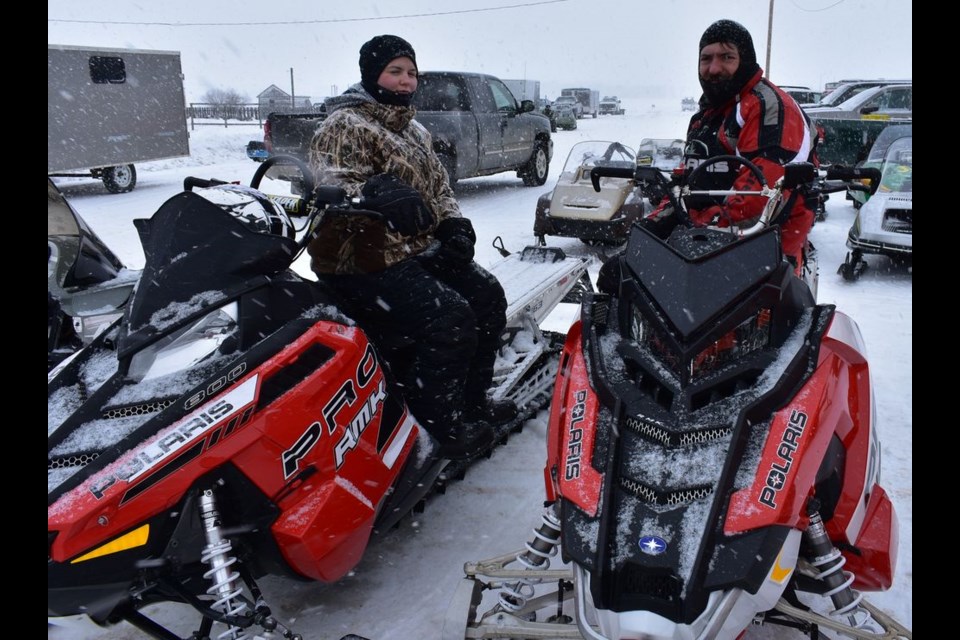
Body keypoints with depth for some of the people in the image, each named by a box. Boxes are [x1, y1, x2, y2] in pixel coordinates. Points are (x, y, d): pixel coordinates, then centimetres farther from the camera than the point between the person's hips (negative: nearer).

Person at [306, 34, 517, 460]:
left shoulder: (412, 129, 18)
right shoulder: (343, 128, -10)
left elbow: (438, 185, 22)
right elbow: (332, 186, -24)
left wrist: (454, 224, 2)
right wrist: (375, 192, -46)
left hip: (422, 249, 10)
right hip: (365, 263, -9)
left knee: (488, 297, 6)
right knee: (450, 319, -23)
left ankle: (471, 400, 20)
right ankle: (438, 426, -5)